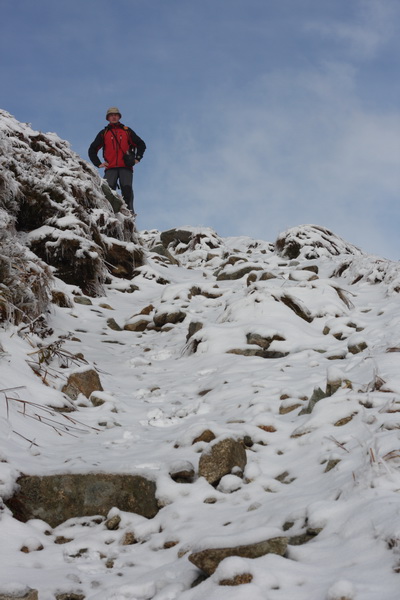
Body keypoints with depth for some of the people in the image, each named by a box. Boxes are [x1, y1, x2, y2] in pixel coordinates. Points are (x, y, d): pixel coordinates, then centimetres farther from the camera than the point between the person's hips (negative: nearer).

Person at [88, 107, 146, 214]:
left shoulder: (127, 131, 19)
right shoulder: (103, 133, 20)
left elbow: (141, 144, 21)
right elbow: (92, 149, 22)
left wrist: (137, 158, 6)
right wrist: (98, 163, 8)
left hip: (126, 167, 0)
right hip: (110, 168, 0)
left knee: (127, 188, -17)